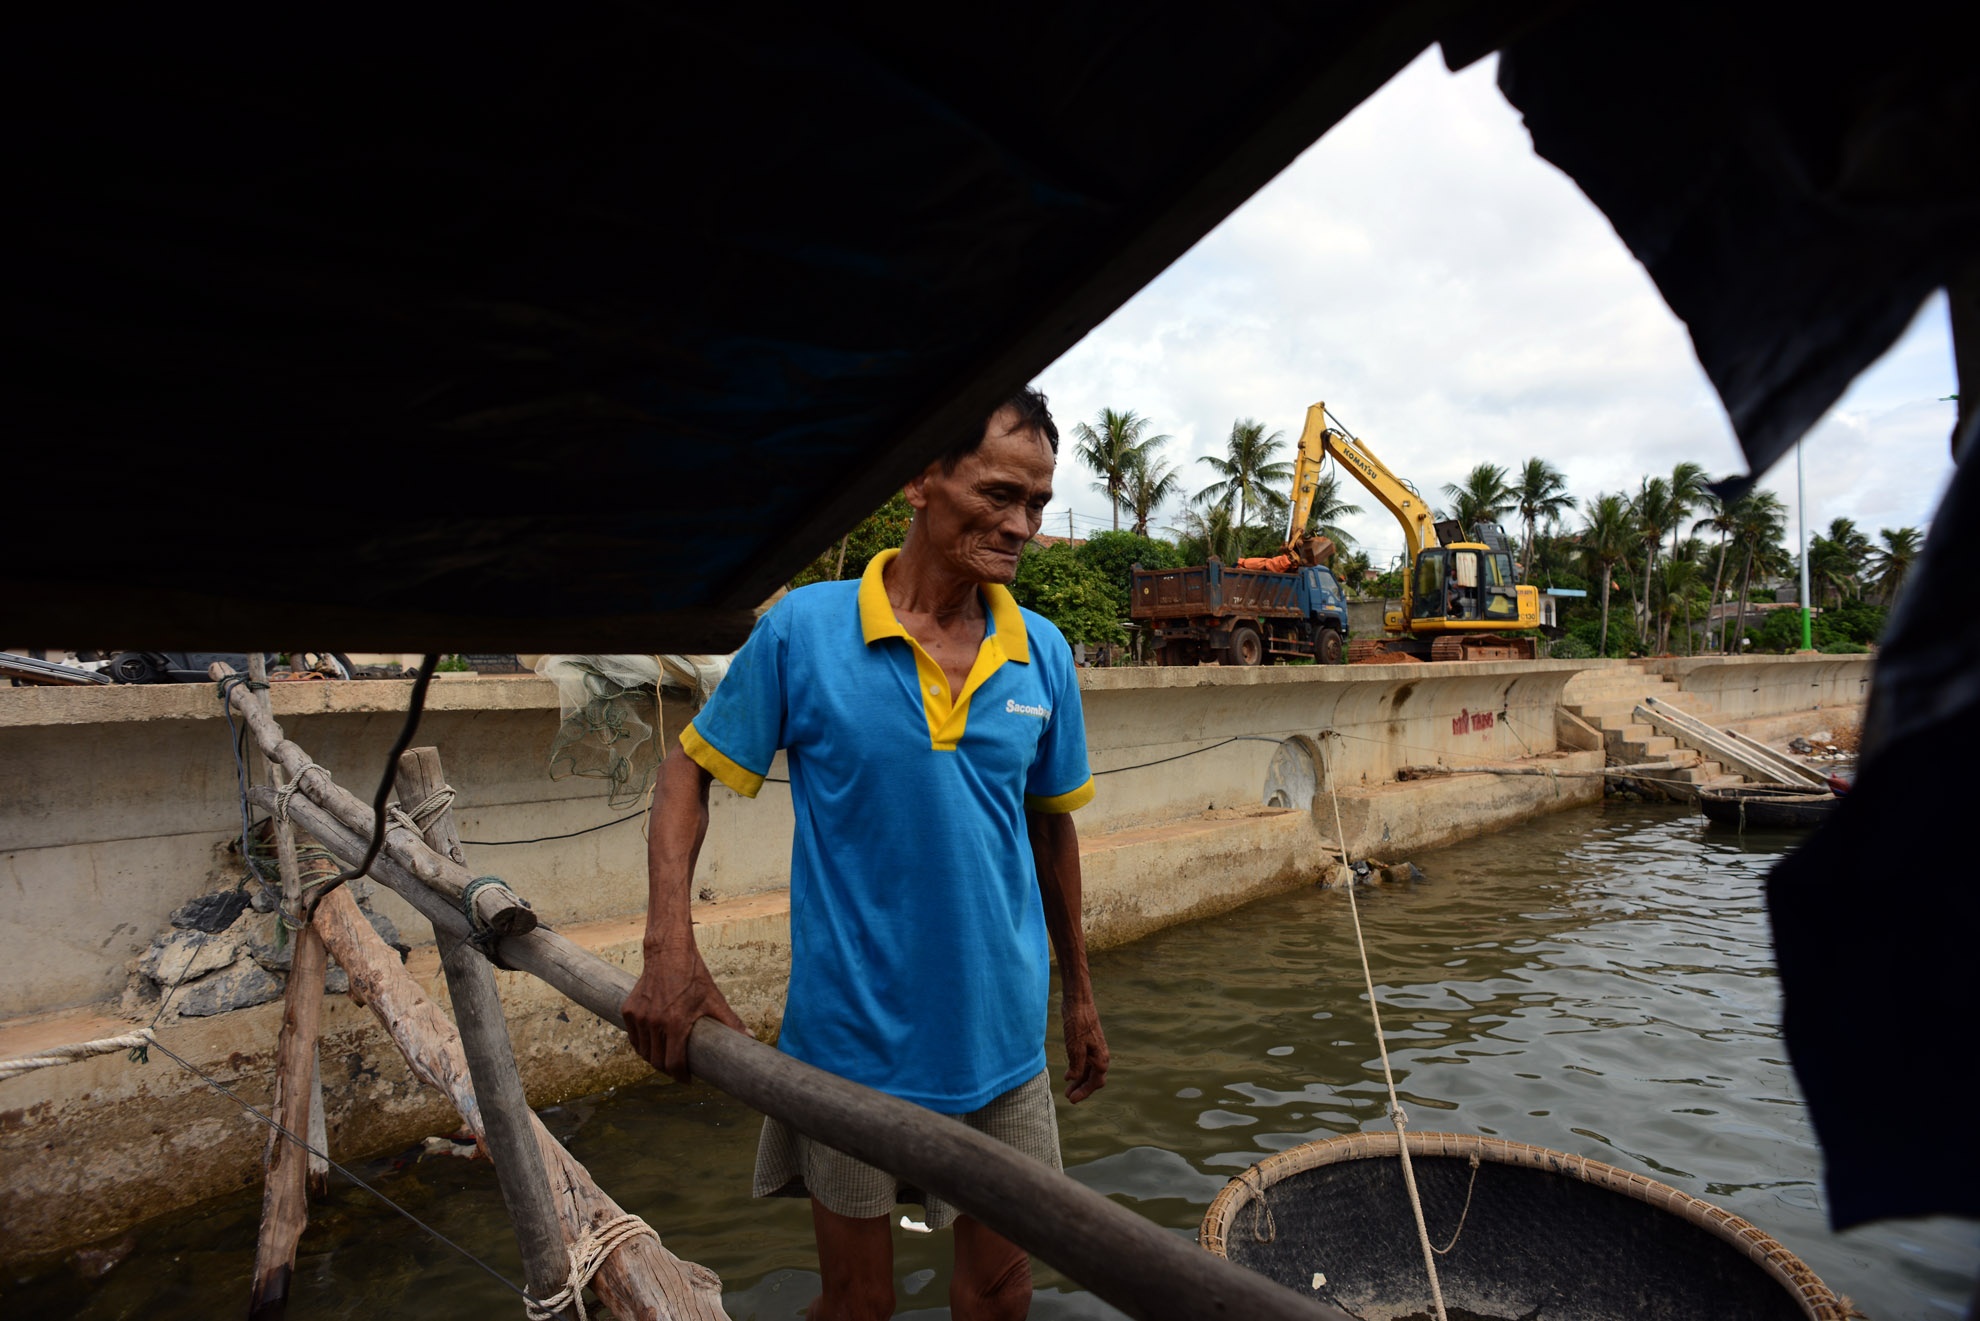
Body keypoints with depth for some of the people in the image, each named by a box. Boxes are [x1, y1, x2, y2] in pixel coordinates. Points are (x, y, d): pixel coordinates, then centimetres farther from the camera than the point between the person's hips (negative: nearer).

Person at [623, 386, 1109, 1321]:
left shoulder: (1043, 655, -2)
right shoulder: (802, 630, -12)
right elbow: (688, 775, -3)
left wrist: (1077, 991, 17)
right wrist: (669, 950, -17)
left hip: (1001, 1035, 3)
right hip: (853, 1036, -2)